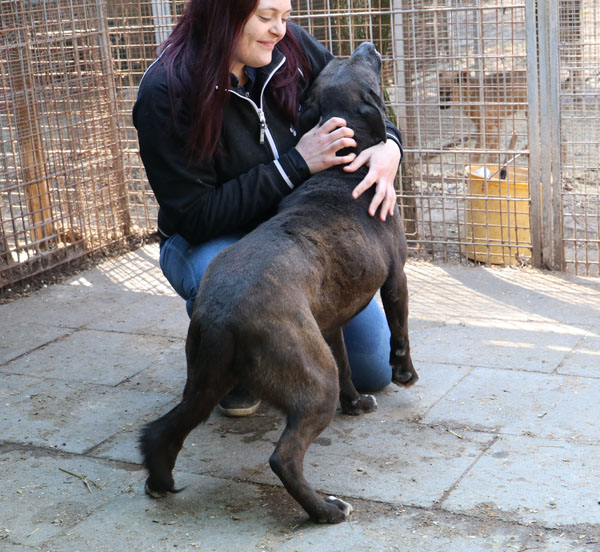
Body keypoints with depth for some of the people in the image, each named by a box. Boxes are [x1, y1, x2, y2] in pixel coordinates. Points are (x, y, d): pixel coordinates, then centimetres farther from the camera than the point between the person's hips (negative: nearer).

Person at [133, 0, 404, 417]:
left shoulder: (291, 47, -12)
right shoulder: (165, 93, -24)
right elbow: (196, 217, -25)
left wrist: (388, 148, -26)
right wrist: (296, 164, -30)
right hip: (211, 241, -4)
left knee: (375, 370, -1)